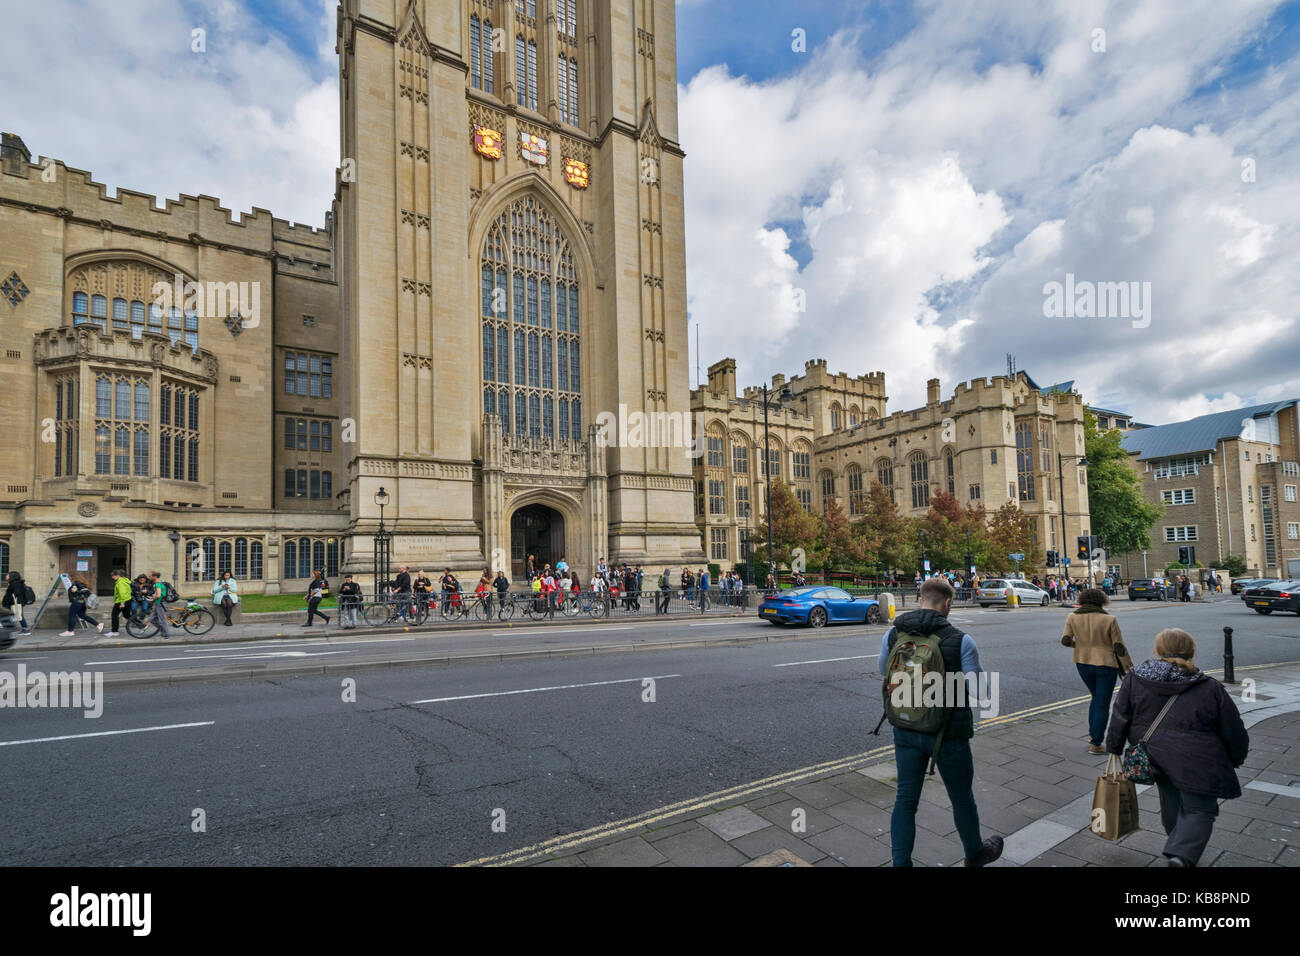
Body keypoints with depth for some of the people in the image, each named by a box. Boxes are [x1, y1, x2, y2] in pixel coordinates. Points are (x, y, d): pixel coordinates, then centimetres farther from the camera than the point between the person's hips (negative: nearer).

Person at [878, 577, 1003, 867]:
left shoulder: (893, 634, -7)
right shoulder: (961, 641, -18)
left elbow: (883, 669, 12)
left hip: (906, 729, 3)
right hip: (948, 734, -2)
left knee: (906, 799, 11)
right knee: (962, 797, 21)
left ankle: (900, 863, 13)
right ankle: (975, 854, 45)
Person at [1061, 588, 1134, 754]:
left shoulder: (1073, 617, -5)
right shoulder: (1109, 620, -12)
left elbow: (1065, 640, -7)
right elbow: (1119, 647, -9)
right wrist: (1129, 667, 1)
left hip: (1083, 663, 3)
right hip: (1106, 665, -3)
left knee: (1096, 698, 25)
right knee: (1103, 704, 7)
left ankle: (1092, 734, 25)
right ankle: (1095, 744, 9)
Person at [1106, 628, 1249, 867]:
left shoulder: (1135, 678, -3)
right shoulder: (1210, 688, -6)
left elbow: (1120, 719, 0)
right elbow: (1234, 731, 2)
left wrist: (1114, 749, 12)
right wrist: (1236, 758, 21)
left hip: (1153, 756, 3)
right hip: (1195, 764, -3)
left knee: (1171, 803, 21)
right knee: (1199, 811, 7)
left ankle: (1177, 852, 36)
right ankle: (1181, 855, -12)